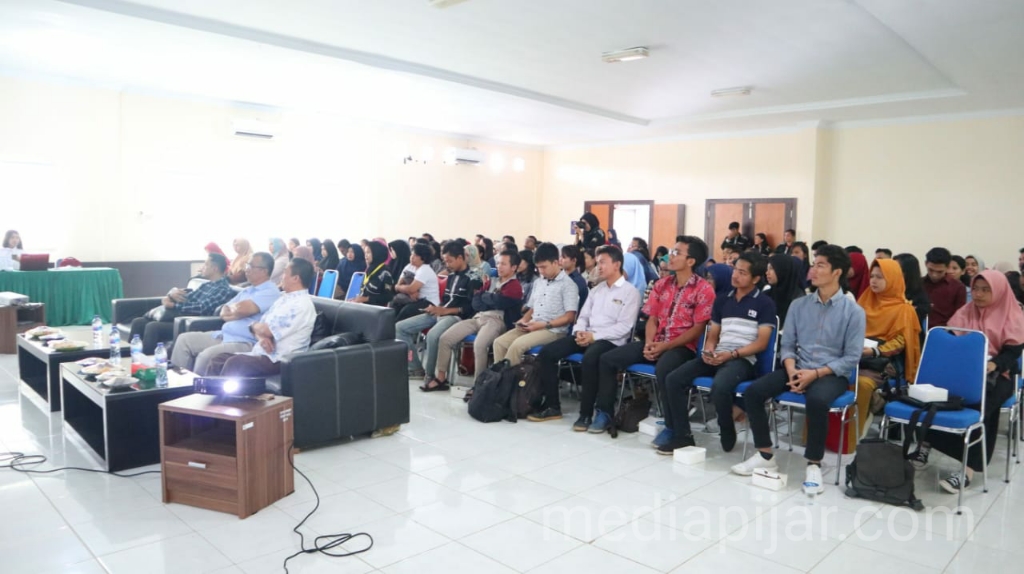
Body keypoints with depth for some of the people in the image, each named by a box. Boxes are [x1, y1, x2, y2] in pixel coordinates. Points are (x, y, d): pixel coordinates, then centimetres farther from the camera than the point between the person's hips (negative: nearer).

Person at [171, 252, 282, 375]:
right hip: (223, 335, 10)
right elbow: (223, 313, 16)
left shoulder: (271, 292, -10)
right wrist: (236, 313, -7)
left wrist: (231, 307, 0)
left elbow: (241, 308, -23)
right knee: (184, 339, 6)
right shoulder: (247, 290, 20)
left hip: (245, 343, -10)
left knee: (206, 355, -30)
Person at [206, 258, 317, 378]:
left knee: (234, 363, -27)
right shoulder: (284, 297, 15)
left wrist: (254, 325, 4)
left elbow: (266, 330, -20)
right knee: (217, 359, 0)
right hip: (260, 352, 10)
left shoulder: (301, 304, -17)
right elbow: (261, 327, 14)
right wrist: (262, 337, -10)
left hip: (279, 359, -10)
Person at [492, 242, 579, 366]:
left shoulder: (568, 284, -5)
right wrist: (524, 320, 0)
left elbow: (569, 317, -11)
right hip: (532, 327, 7)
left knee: (517, 345, -28)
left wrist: (544, 325, -18)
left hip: (553, 330, -7)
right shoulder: (538, 282, 17)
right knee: (499, 342, -12)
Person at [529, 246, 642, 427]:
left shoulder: (630, 292, -2)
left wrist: (594, 336, -18)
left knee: (590, 358, -39)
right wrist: (579, 332, -5)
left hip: (610, 340, -7)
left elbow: (624, 327, -12)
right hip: (587, 336, 7)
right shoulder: (597, 289, 20)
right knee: (547, 352, -11)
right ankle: (552, 406, -3)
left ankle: (586, 413, -24)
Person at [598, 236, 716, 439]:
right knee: (607, 359, -7)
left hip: (683, 347, -6)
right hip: (656, 343, 7)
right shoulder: (662, 284, 12)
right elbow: (652, 318, 11)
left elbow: (697, 329, -11)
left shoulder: (704, 289, -6)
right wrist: (649, 343, -8)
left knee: (663, 369, -40)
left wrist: (666, 346, -17)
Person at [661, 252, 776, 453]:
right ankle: (683, 436, -9)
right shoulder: (722, 299, 17)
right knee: (673, 379, -16)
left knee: (719, 387, -37)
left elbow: (762, 342, -6)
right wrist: (708, 351, -4)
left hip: (743, 360, -6)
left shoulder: (765, 303, 1)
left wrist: (732, 354, -17)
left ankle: (728, 433, -7)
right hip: (717, 356, 6)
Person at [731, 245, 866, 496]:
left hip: (833, 374, -4)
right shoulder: (798, 305, 8)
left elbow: (852, 357, -7)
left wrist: (815, 374, -18)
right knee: (753, 391, -17)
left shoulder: (853, 311, -4)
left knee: (816, 399, -38)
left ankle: (814, 464, -18)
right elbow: (787, 345, 9)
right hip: (798, 369, 4)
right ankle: (765, 455, -3)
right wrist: (791, 370, -12)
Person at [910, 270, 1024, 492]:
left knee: (979, 404, -35)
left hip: (996, 375, -3)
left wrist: (994, 364, -27)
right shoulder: (965, 313, 18)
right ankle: (925, 444, -24)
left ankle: (969, 468, -39)